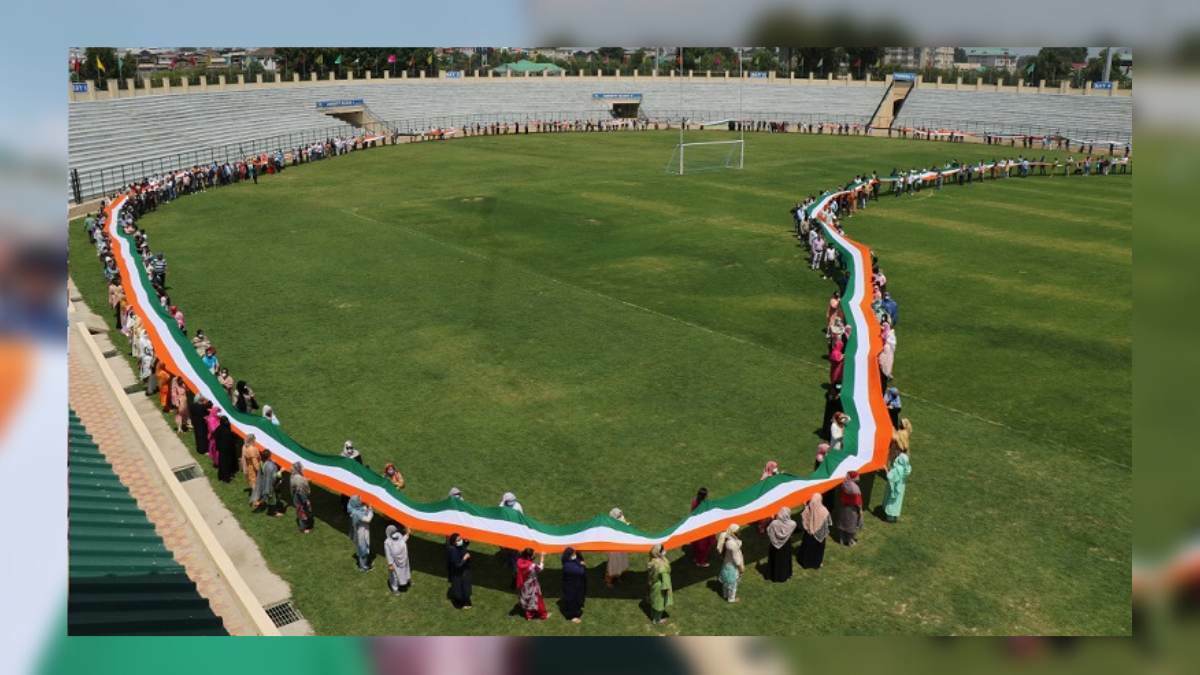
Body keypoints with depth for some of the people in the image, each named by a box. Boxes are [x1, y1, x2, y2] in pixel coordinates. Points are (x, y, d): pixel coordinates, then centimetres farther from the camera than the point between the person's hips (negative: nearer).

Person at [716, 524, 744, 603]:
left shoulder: (728, 537, -10)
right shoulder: (732, 543, -38)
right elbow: (736, 556, -27)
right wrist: (741, 567, -13)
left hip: (728, 562, 9)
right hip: (732, 565, -9)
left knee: (728, 580, 28)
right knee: (732, 581, 15)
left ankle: (726, 594, 49)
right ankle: (731, 598, 35)